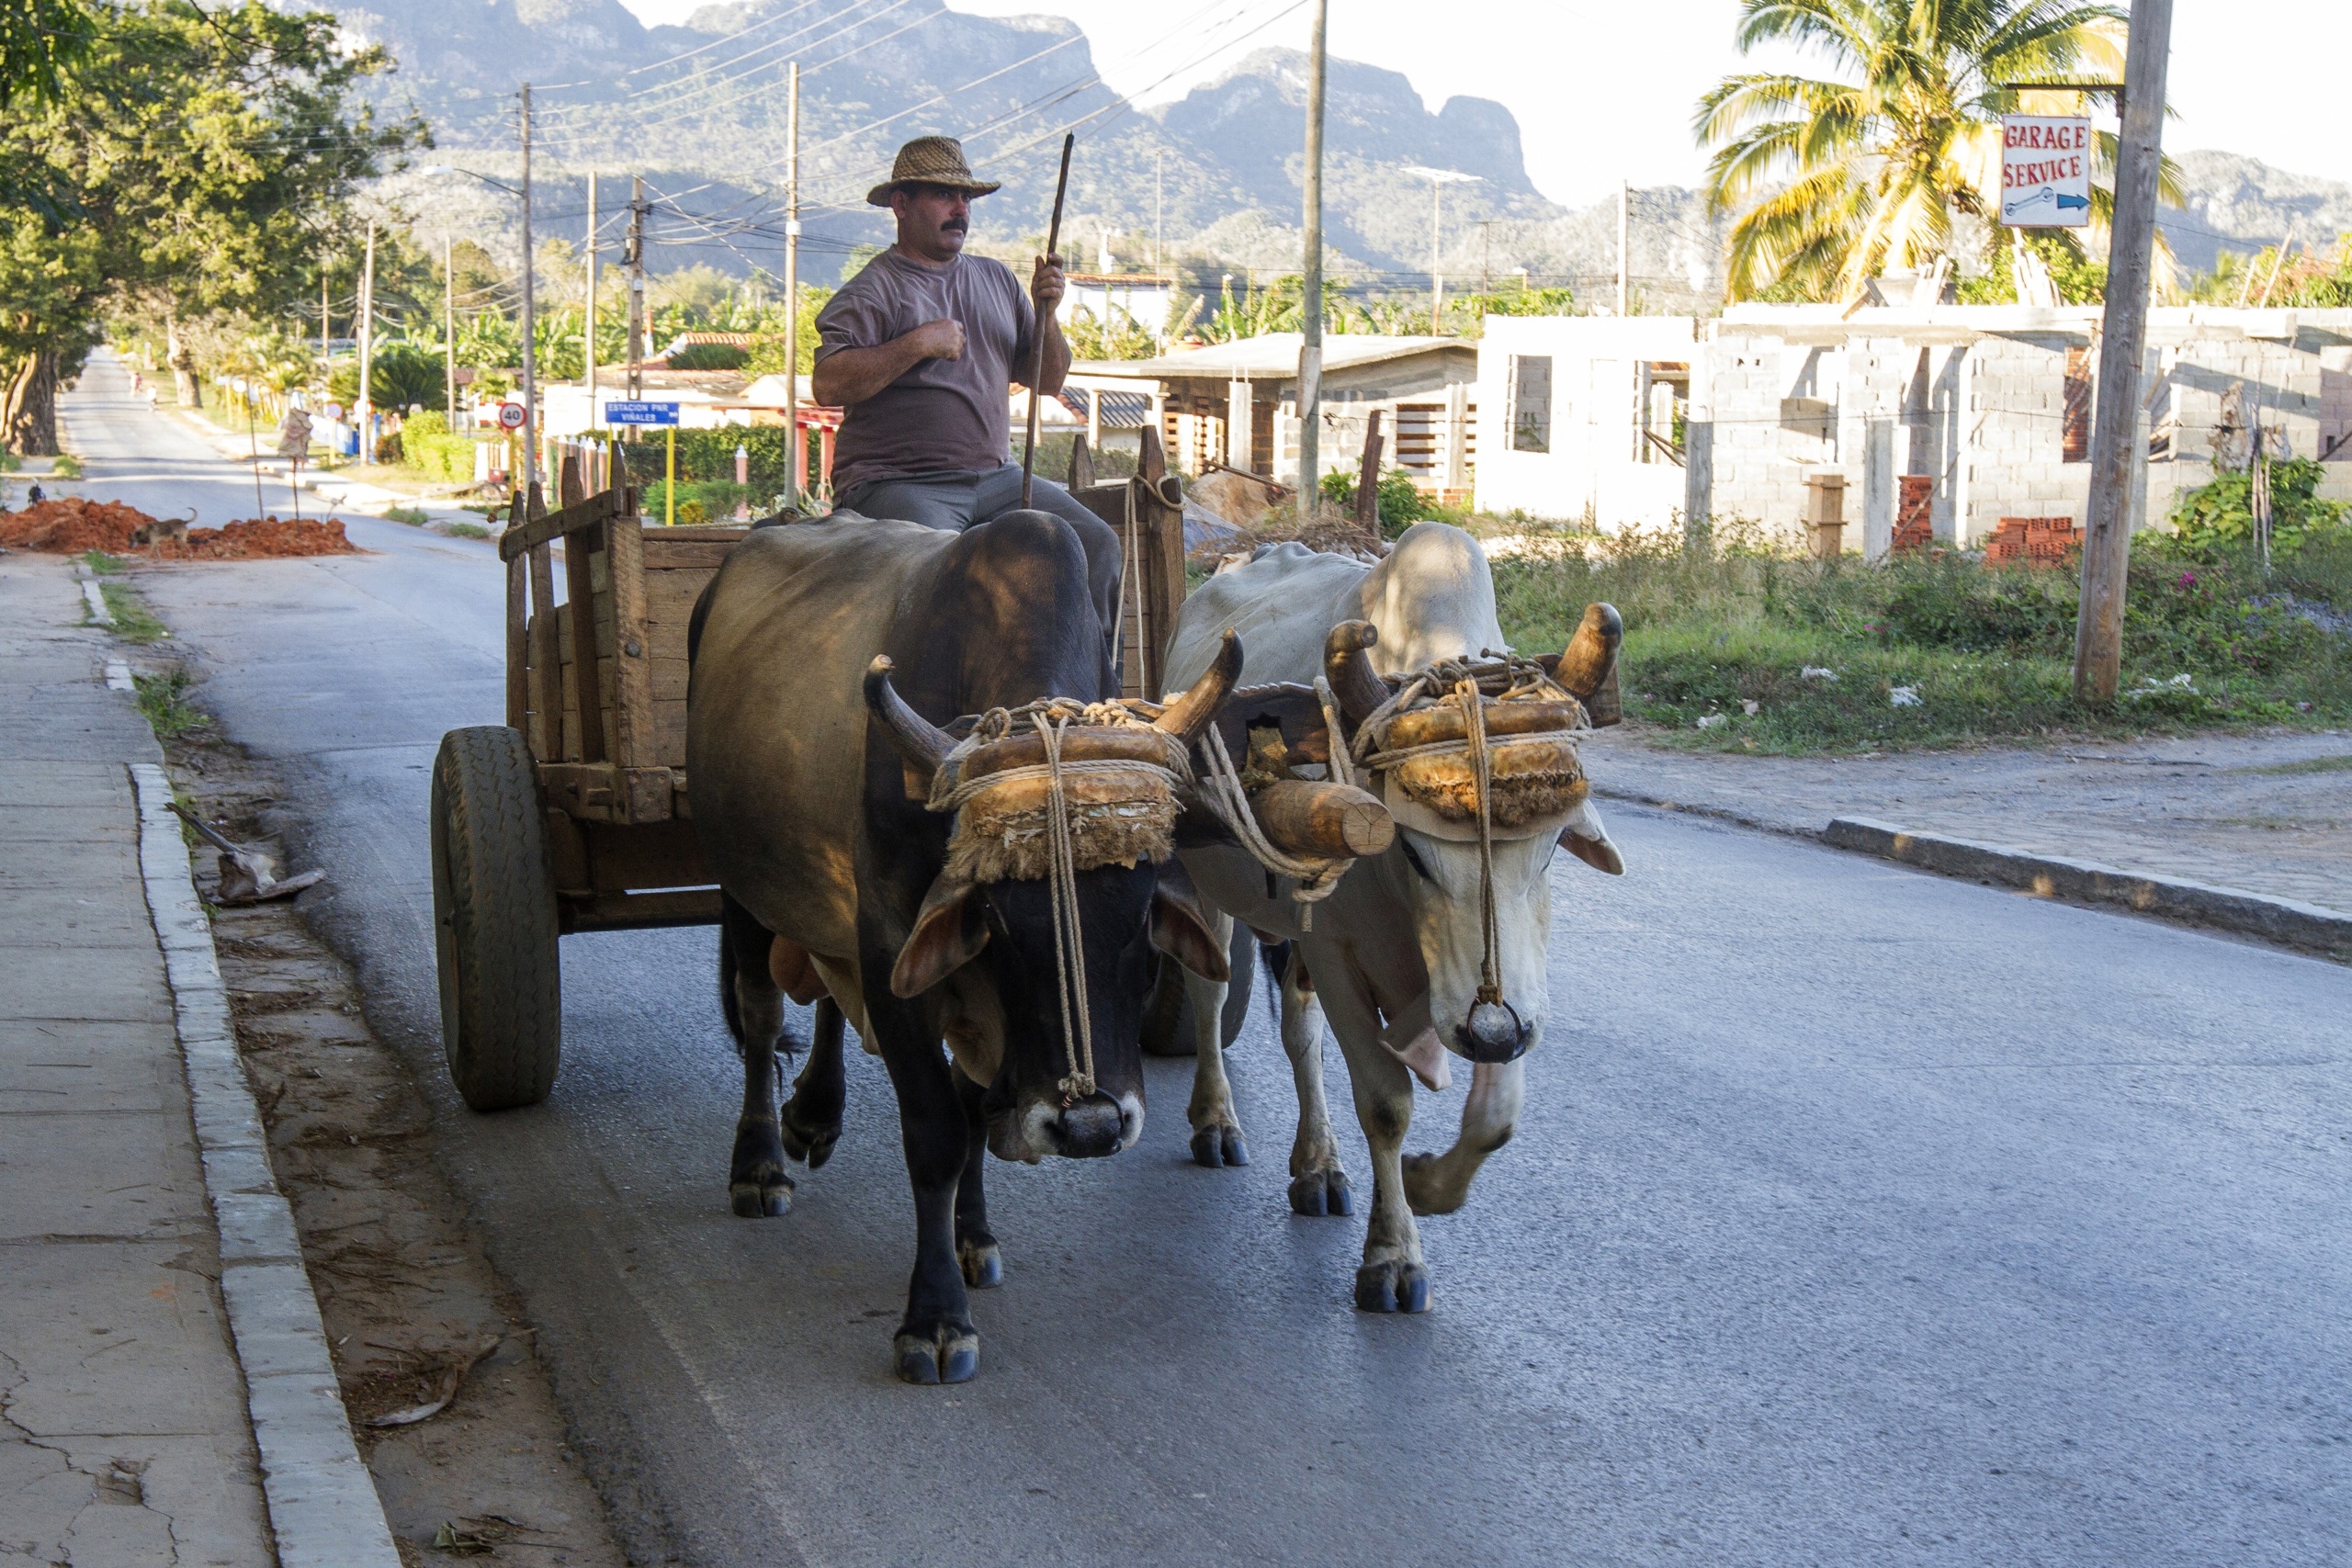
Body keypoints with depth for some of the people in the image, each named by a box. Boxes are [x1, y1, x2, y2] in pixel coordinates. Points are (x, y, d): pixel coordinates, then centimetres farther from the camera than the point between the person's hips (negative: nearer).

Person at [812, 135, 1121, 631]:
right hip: (896, 482, -6)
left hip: (995, 477, 6)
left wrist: (1045, 312, 2)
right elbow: (827, 384, -16)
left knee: (1097, 543, -12)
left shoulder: (997, 280, 18)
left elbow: (1048, 382, 19)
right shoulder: (872, 291, -1)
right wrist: (918, 344, -18)